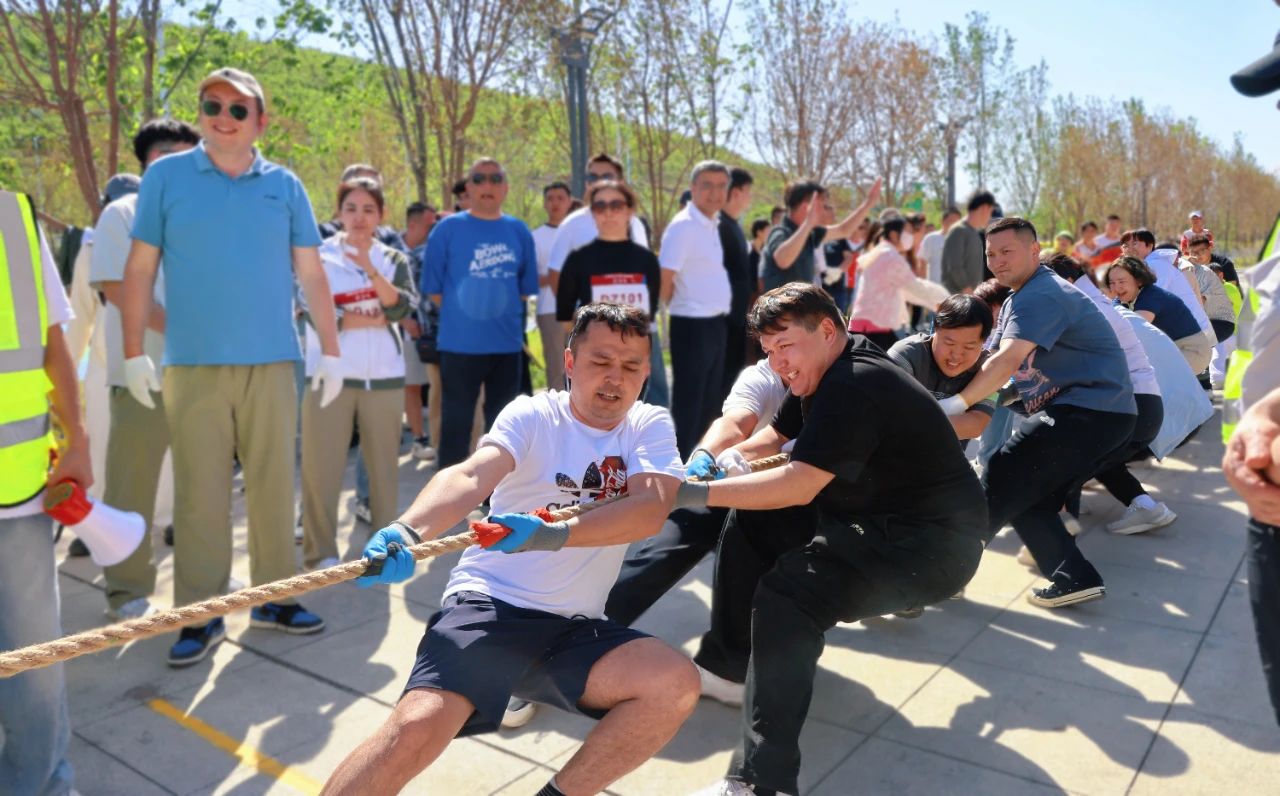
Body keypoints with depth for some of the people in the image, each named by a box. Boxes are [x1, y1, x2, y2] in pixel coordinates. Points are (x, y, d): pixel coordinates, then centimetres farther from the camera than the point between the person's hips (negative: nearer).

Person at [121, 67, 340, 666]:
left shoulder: (284, 185, 7)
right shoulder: (166, 176, 4)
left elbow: (311, 274, 8)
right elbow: (140, 269, 4)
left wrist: (330, 350, 3)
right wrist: (133, 352, -2)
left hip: (272, 362, 2)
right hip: (193, 364, -1)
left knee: (274, 484, 8)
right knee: (199, 493, 2)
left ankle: (274, 596, 21)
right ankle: (200, 614, 13)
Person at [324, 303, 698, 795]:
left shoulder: (651, 426, 4)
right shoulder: (532, 416, -3)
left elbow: (651, 508, -16)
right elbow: (471, 477, -22)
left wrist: (556, 535, -32)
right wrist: (406, 531, -42)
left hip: (574, 629, 3)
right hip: (489, 605, -3)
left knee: (677, 686, -20)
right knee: (416, 728, -26)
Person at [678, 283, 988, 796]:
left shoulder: (854, 387, -24)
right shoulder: (829, 371, 8)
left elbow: (797, 486, -29)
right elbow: (778, 434, 21)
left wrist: (701, 494, -25)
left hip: (931, 544, -11)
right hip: (874, 518, 11)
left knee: (784, 596, -30)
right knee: (753, 519, 10)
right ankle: (732, 662, 17)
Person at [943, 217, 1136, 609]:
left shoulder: (1041, 296, -16)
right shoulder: (1018, 300, 19)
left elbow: (1005, 363, -29)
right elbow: (989, 358, 15)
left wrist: (955, 404, -33)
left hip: (1092, 410, -11)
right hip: (1099, 414, 11)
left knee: (1001, 481, -12)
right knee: (1027, 499, 10)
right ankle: (1075, 579, 13)